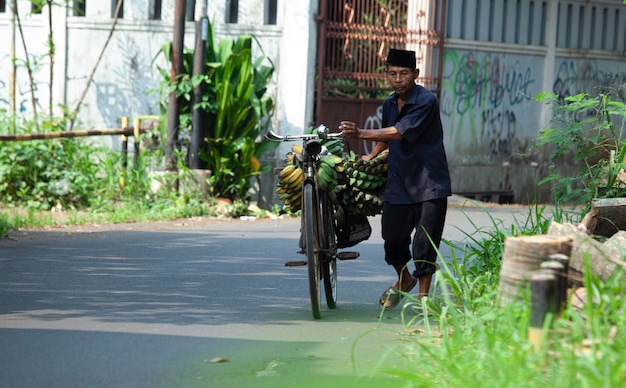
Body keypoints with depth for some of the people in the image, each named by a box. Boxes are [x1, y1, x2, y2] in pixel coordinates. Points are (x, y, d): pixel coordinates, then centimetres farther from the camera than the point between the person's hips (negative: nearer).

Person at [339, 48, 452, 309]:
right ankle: (404, 279, 33)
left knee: (425, 242, -8)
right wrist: (371, 157, 26)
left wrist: (361, 134, -33)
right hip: (399, 182, 6)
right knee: (393, 238, 6)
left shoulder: (426, 102, -15)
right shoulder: (389, 104, 10)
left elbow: (400, 132, -26)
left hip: (429, 184, -6)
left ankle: (423, 295, 5)